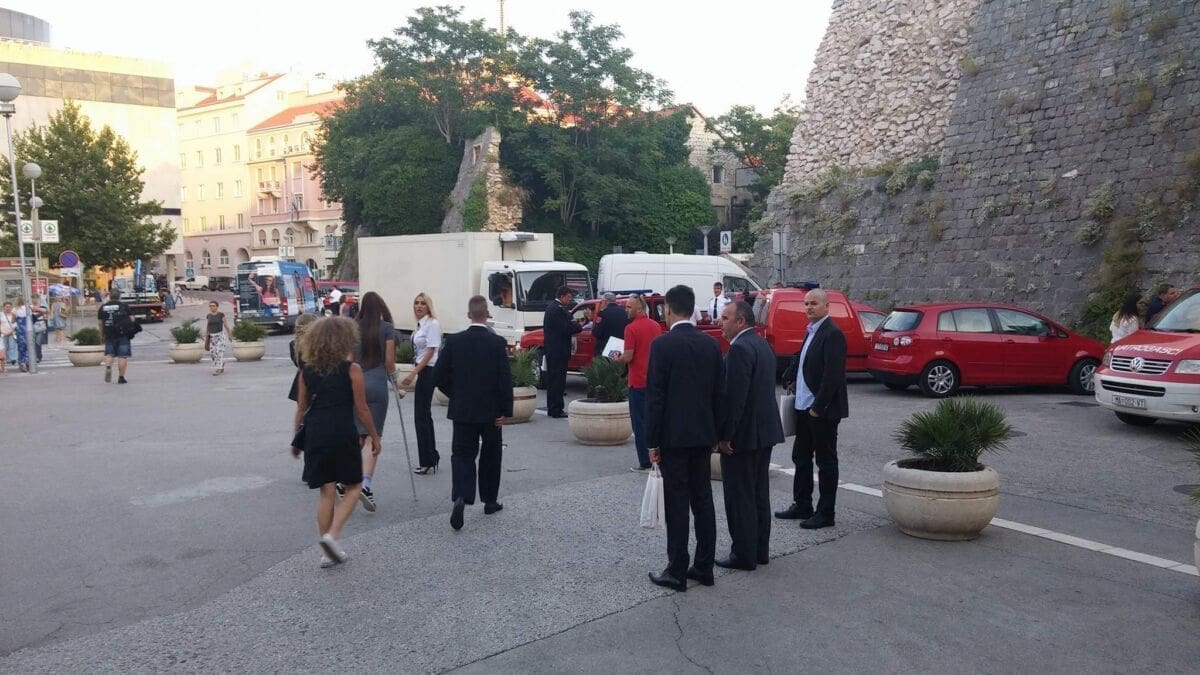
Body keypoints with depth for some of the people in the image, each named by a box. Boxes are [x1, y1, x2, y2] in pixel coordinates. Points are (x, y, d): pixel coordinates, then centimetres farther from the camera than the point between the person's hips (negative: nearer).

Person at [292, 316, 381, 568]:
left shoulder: (308, 371, 7)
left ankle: (329, 552, 15)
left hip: (315, 436, 4)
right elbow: (361, 410, -4)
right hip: (343, 435, -4)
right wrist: (375, 437, 7)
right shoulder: (352, 370, -5)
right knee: (352, 488, 12)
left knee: (326, 492, 11)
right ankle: (332, 534, -7)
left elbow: (301, 409, 11)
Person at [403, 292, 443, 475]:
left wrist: (413, 373, -22)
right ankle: (432, 456, 26)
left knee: (421, 415, -5)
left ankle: (427, 461, 3)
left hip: (428, 370, -9)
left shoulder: (432, 324, -14)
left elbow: (430, 351, -19)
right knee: (424, 414, 16)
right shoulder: (420, 325, 11)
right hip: (422, 371, 9)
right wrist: (415, 373, 15)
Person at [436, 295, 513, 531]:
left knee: (462, 454, 4)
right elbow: (505, 379, -13)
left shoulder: (454, 341, -5)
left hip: (462, 409, 1)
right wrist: (505, 411, -5)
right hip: (491, 411, -1)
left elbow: (441, 375, -1)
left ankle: (460, 497, -18)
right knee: (490, 456, 15)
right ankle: (490, 500, 25)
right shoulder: (498, 343, -11)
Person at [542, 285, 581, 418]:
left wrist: (573, 324, 4)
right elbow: (566, 329, -22)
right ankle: (557, 410, -3)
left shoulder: (551, 307, 15)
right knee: (558, 380, -6)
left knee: (552, 379, 15)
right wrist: (579, 326, -9)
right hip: (558, 351, -11)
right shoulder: (558, 309, -18)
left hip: (551, 349, 11)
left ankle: (551, 409, 21)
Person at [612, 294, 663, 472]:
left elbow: (628, 357, -17)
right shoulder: (656, 326, 6)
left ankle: (645, 463, 2)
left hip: (639, 382, -6)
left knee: (640, 423, 1)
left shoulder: (631, 328, -14)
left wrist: (617, 359, 4)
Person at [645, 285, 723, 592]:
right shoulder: (711, 344, 5)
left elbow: (655, 396, -13)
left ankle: (677, 572, 6)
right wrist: (715, 434, 16)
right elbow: (717, 393, 8)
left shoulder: (662, 345, -13)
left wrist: (652, 441, -7)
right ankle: (704, 567, 18)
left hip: (673, 437, -5)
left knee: (677, 504, 0)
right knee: (702, 500, 11)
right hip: (703, 435, 6)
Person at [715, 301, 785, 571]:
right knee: (759, 493, 16)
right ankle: (760, 550, 24)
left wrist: (725, 435, -18)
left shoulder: (740, 348, -18)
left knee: (740, 497, 0)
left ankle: (744, 555, 6)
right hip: (765, 430, 10)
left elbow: (734, 396, -23)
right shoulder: (762, 344, 12)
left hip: (744, 434, -10)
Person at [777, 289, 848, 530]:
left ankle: (825, 513, 11)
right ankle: (802, 506, 28)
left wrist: (818, 406, -20)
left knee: (826, 462, 2)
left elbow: (832, 375, -21)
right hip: (804, 406, 9)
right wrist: (790, 378, 16)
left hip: (822, 410, -9)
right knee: (801, 458, 16)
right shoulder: (811, 331, 12)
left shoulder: (832, 334, -16)